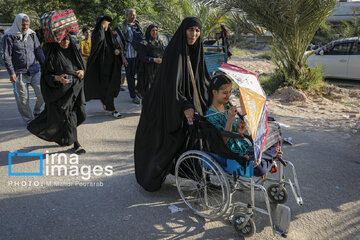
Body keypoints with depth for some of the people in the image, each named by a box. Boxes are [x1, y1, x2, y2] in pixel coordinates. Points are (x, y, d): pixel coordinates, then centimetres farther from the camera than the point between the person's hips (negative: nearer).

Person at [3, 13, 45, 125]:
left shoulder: (32, 34, 8)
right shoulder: (9, 37, -3)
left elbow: (38, 51, 11)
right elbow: (7, 57, -5)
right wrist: (11, 73, -12)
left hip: (34, 71, 3)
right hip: (19, 73, -3)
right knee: (23, 99, 3)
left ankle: (37, 112, 24)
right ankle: (29, 120, 19)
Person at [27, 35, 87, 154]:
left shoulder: (73, 52, 8)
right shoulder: (53, 56, -7)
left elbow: (82, 65, 17)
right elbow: (47, 75, -8)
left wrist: (82, 71, -6)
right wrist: (58, 78, -28)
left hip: (75, 89, 6)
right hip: (61, 90, -6)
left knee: (79, 115, 7)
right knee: (68, 116, -7)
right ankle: (76, 144, 6)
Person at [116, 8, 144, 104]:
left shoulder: (138, 26, 12)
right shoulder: (122, 27, -2)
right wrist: (122, 57, -10)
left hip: (139, 54, 4)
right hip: (128, 56, -4)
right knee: (130, 75, 3)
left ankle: (137, 89, 23)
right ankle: (133, 96, 12)